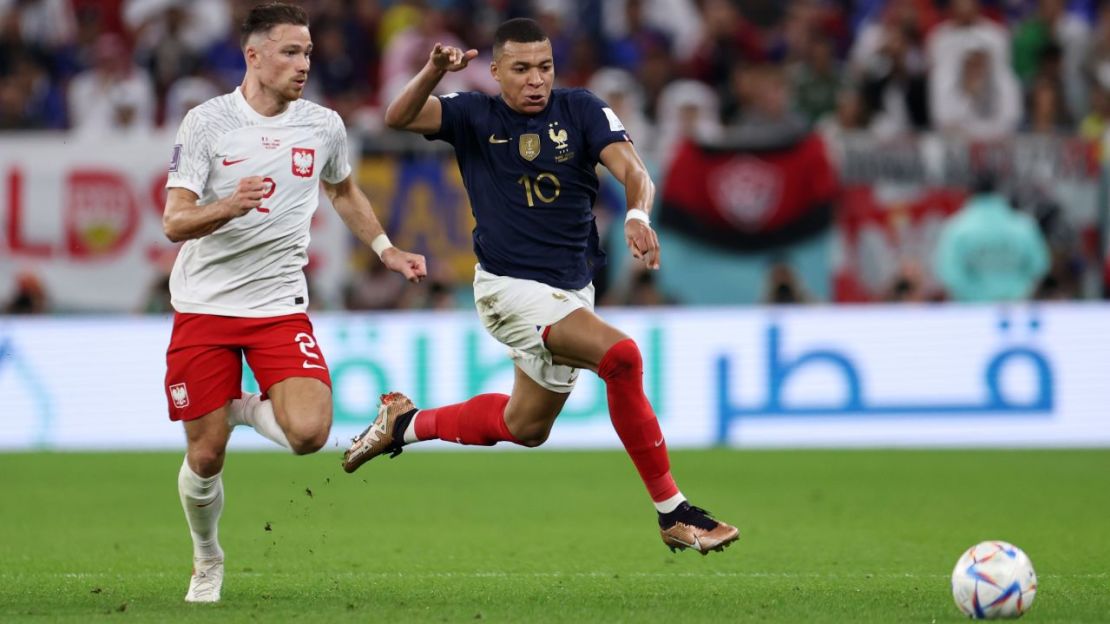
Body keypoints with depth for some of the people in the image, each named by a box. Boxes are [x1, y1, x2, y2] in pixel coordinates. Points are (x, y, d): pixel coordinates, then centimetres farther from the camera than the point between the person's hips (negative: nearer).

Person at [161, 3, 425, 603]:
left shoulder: (323, 126, 3)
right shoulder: (206, 121, -7)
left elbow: (344, 191, 26)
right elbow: (174, 221, -13)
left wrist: (386, 250, 18)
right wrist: (229, 206, -31)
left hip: (280, 306, 2)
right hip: (204, 305, -2)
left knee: (308, 433, -21)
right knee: (205, 456, 0)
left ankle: (245, 408, 12)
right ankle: (206, 559, 28)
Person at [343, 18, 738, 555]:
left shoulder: (581, 111, -1)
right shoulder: (476, 117, -4)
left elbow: (633, 172, -13)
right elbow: (399, 117, -17)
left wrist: (637, 214, -35)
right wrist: (434, 71, -36)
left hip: (572, 288, 5)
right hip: (509, 285, -5)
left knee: (526, 427, 19)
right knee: (621, 355, -27)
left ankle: (405, 424, 44)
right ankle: (673, 513, -21)